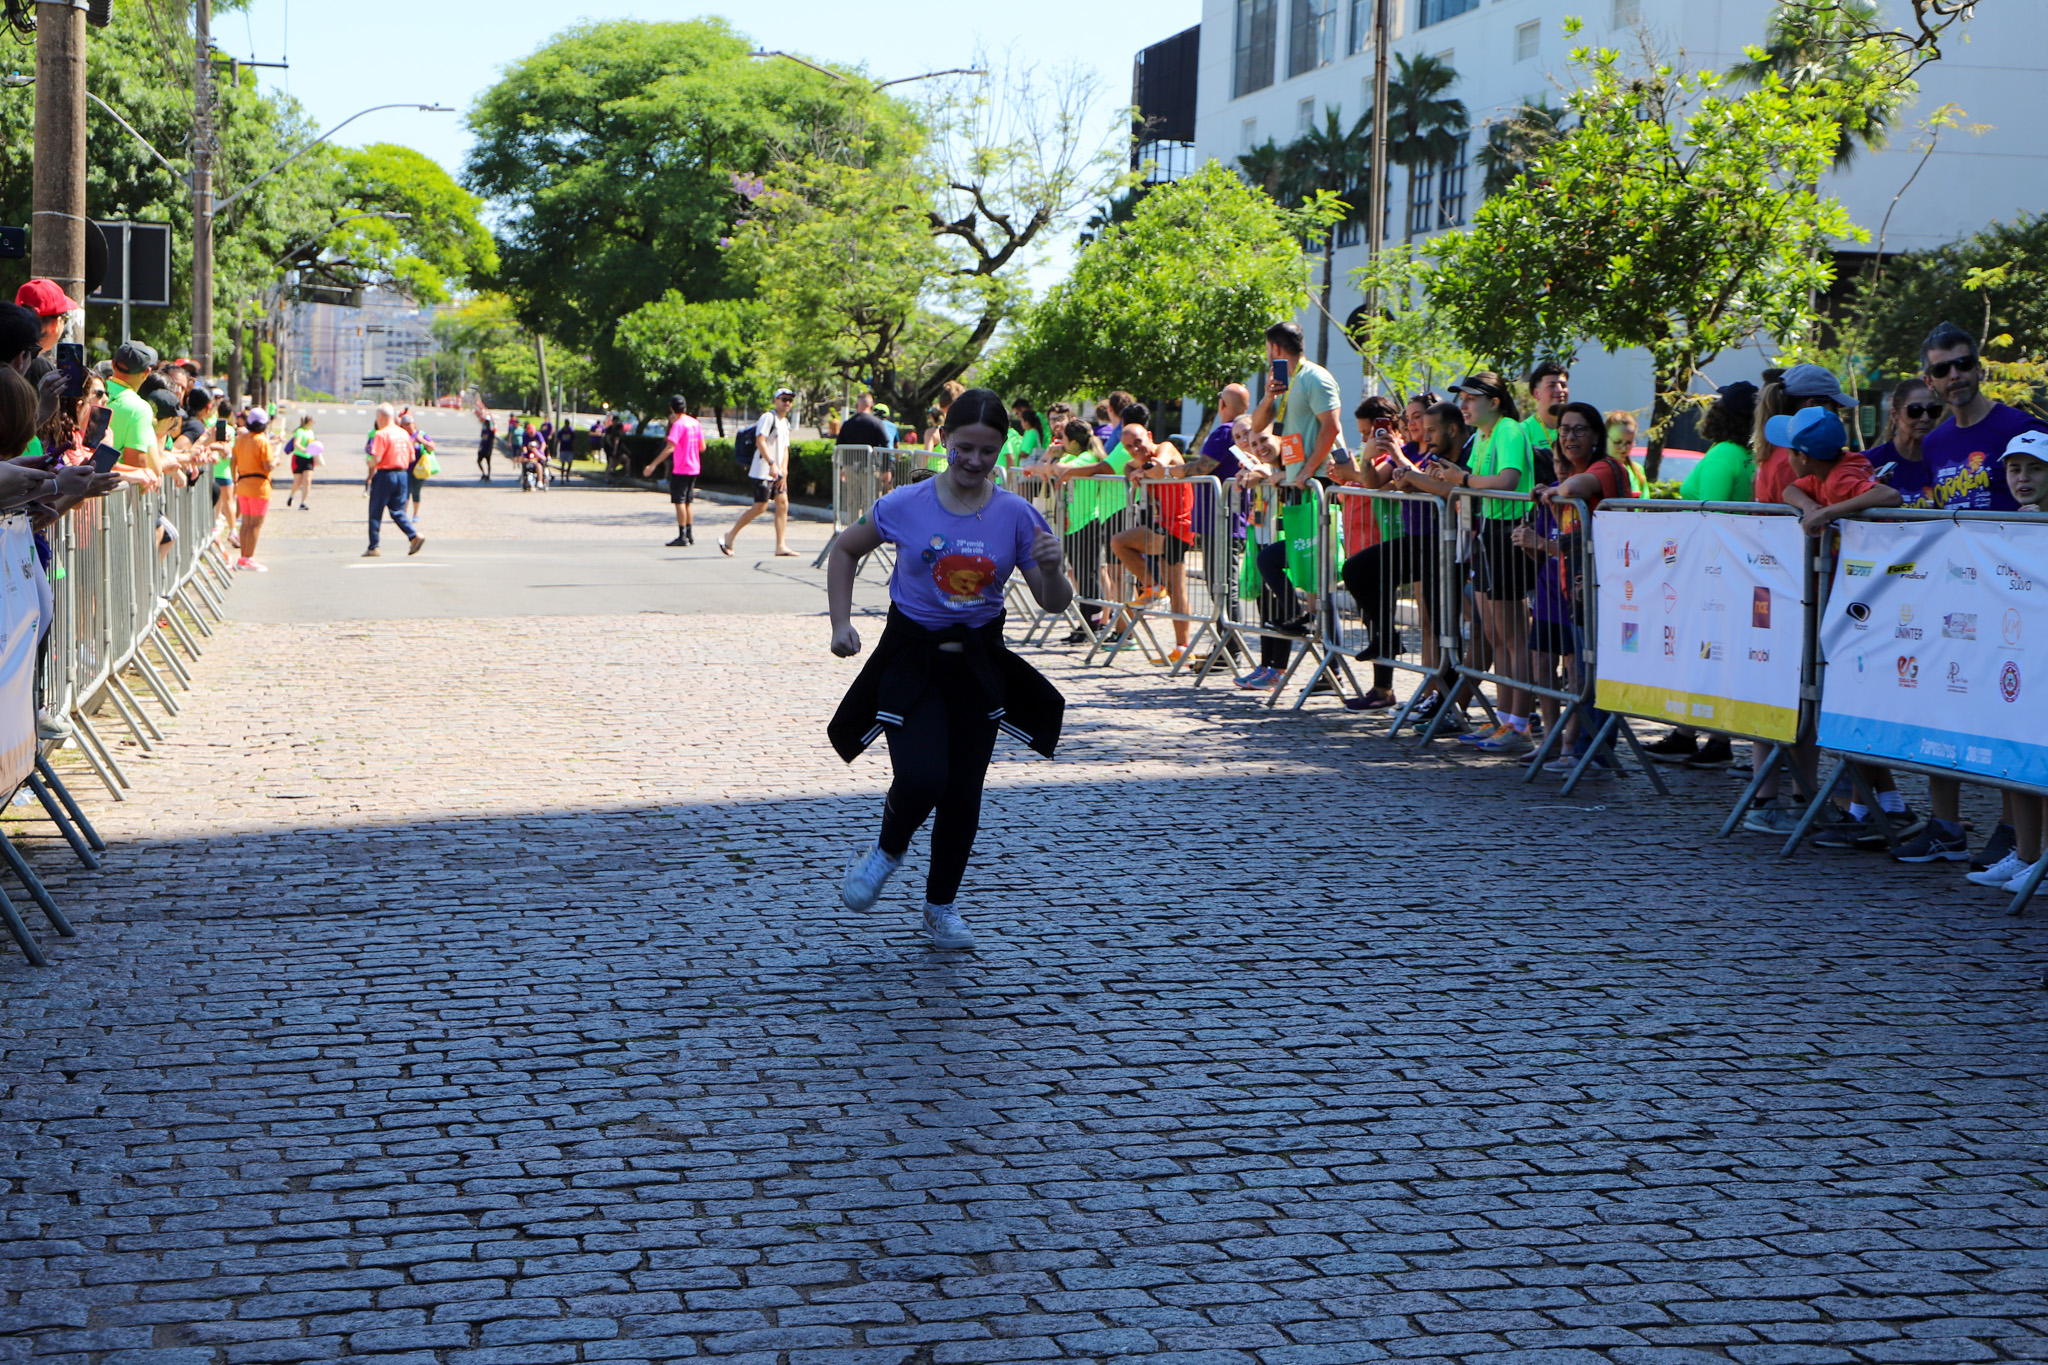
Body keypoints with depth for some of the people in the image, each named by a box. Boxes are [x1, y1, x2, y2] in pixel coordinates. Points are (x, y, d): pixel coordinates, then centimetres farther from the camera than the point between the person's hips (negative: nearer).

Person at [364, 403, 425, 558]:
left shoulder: (381, 434, -13)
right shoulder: (404, 433, 9)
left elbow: (376, 459, -20)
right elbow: (412, 457, 13)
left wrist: (370, 474, -4)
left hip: (385, 475, -6)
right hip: (402, 474, 6)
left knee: (375, 513, 4)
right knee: (398, 511, 13)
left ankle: (373, 547, 6)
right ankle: (414, 536, -7)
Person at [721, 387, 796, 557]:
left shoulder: (785, 423, 18)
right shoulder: (768, 417, -9)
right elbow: (760, 441, -19)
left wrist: (784, 470, 7)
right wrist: (772, 463, -28)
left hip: (777, 472, 8)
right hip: (762, 471, -8)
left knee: (783, 503, -2)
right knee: (761, 506, -9)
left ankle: (781, 546, -1)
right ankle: (729, 537, 4)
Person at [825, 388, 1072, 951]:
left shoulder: (1016, 515, -6)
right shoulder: (906, 506, -9)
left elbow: (1054, 604, -3)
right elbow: (845, 549, 8)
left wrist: (1051, 570, -24)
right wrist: (841, 623, 0)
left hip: (980, 661, 2)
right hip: (911, 656, -2)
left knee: (964, 795, 6)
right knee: (921, 779, -20)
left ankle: (942, 906, 27)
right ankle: (888, 851, 14)